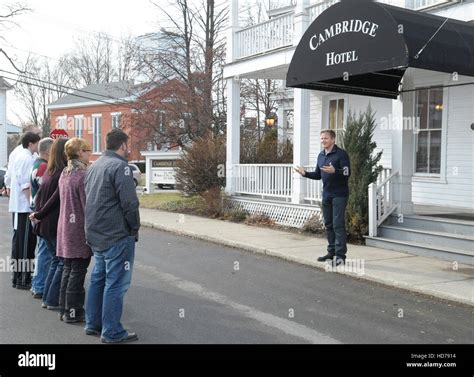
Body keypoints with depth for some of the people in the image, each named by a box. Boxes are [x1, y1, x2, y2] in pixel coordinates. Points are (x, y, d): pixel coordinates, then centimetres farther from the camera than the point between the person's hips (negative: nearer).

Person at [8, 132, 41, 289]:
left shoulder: (17, 157, 15)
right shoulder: (28, 159, -14)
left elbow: (9, 181, 19)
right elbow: (26, 184, -20)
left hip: (16, 206, 10)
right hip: (25, 207, -10)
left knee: (19, 241, 15)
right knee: (25, 243, -4)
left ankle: (18, 276, 24)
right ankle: (22, 279, 1)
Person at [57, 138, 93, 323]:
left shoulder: (65, 174, 11)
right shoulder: (83, 175, -17)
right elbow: (88, 206, -17)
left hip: (65, 227, 9)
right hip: (79, 230, -9)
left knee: (68, 268, 16)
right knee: (78, 271, 0)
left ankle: (65, 308, 23)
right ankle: (73, 311, 5)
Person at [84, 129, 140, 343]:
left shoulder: (94, 166, 14)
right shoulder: (119, 166, -15)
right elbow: (129, 203, -19)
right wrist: (135, 227, -5)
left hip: (95, 235, 9)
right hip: (117, 236, -9)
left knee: (98, 278, 18)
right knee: (116, 283, -3)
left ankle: (93, 324, 26)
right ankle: (111, 332, 3)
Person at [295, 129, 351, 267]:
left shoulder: (341, 154, -9)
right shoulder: (321, 155, 15)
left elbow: (347, 173, -17)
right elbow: (318, 175, 20)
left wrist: (334, 171, -32)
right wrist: (305, 173, 5)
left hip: (339, 194, -8)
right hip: (326, 195, 8)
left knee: (338, 224, -10)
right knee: (328, 224, 13)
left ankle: (340, 255, -7)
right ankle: (332, 252, 23)